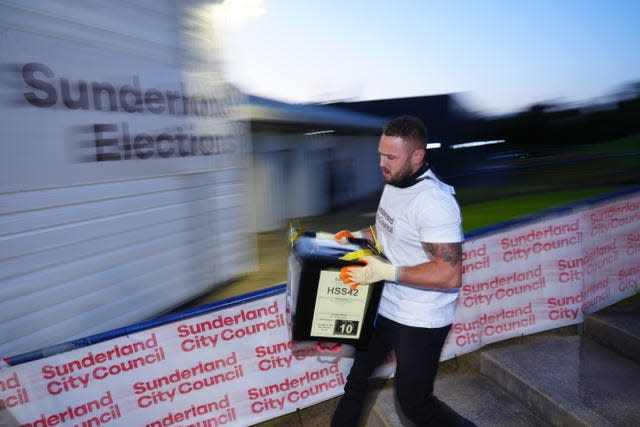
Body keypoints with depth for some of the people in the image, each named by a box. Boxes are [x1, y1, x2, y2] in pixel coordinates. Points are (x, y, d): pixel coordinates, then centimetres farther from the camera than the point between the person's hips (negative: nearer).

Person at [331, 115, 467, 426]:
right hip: (384, 306, 9)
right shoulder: (394, 183, 1)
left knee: (413, 402, 9)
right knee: (358, 376, 25)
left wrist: (387, 271, -32)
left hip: (420, 321, -9)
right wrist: (359, 236, 2)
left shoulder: (434, 202, -28)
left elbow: (450, 275, -30)